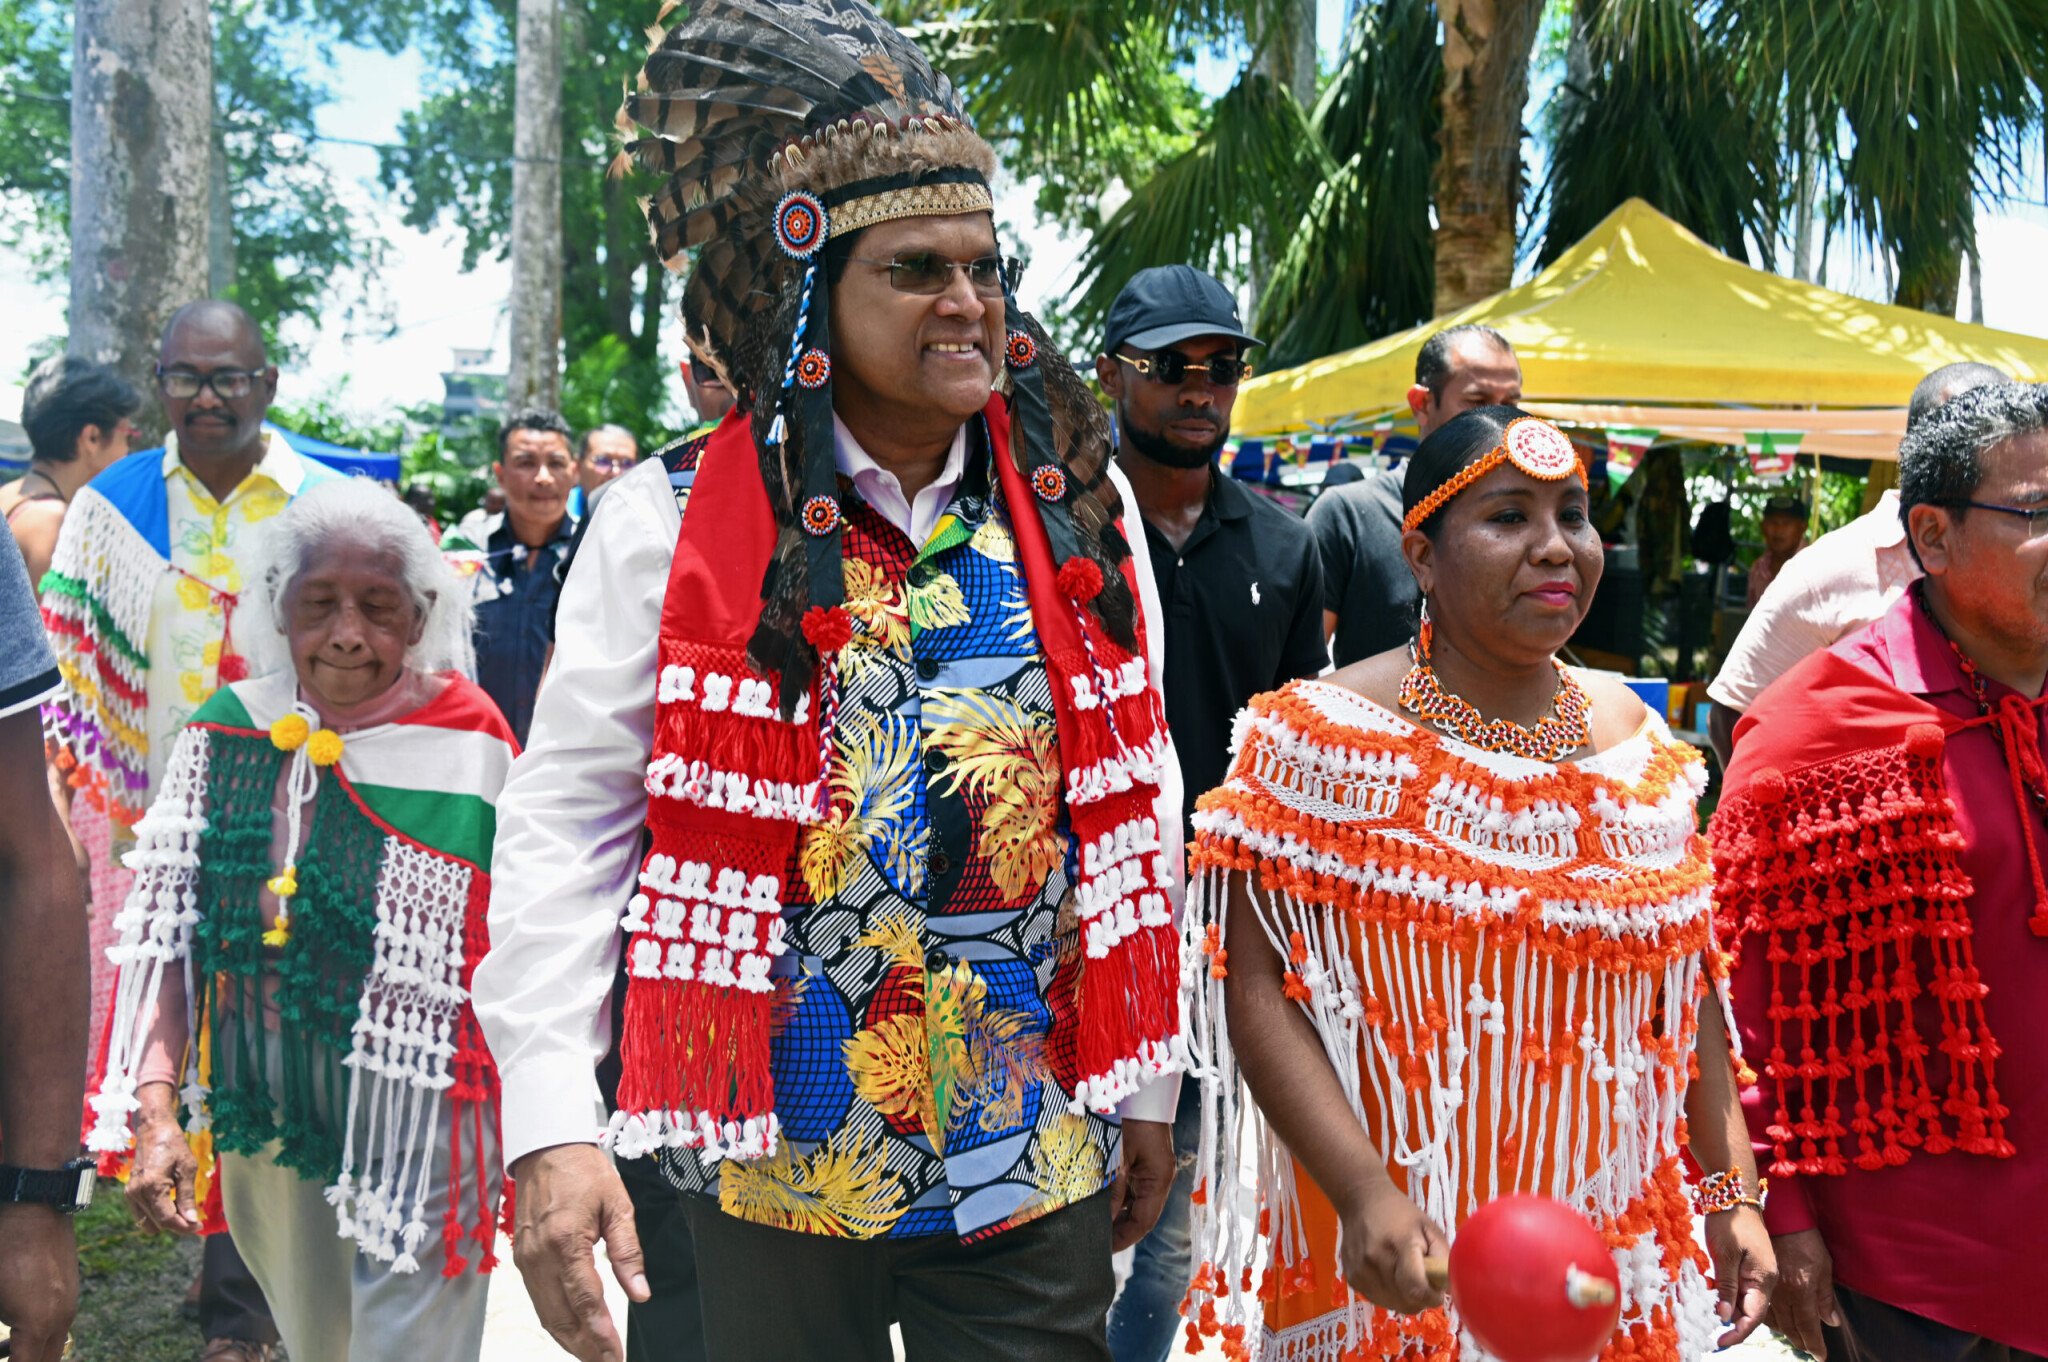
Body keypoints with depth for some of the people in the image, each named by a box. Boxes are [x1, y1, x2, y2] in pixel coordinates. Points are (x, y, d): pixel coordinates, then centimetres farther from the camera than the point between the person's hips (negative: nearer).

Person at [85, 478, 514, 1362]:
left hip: (414, 1120, -4)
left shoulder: (469, 749, -14)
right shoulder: (227, 730, -4)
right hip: (262, 1120, 4)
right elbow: (166, 933, -1)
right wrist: (156, 1107, -10)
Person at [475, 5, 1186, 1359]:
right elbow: (567, 824, -8)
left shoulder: (1079, 509, 1)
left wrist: (1147, 1083, 9)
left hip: (1032, 1157, 2)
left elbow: (1138, 801, 7)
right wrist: (552, 1125, -16)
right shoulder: (670, 524, -8)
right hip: (771, 1152, -1)